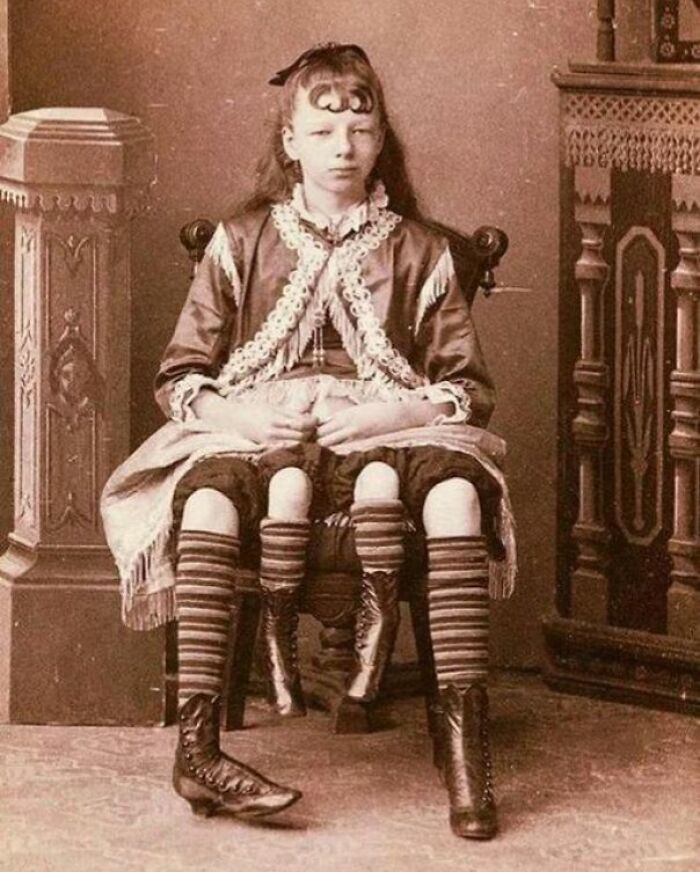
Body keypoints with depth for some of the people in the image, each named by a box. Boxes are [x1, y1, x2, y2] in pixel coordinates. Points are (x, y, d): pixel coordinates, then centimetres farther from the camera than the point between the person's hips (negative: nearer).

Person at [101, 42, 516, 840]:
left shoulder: (418, 253, 16)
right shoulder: (242, 243, 17)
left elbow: (469, 388, 10)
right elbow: (178, 376, 12)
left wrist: (392, 413, -11)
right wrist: (235, 413, -11)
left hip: (385, 435, 0)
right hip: (256, 432, 0)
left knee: (456, 488, -36)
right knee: (206, 495, -37)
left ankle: (463, 735, -39)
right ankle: (195, 743, -43)